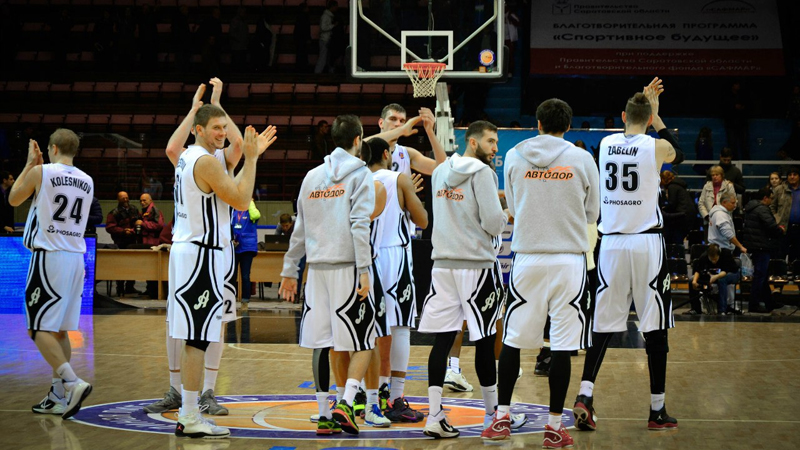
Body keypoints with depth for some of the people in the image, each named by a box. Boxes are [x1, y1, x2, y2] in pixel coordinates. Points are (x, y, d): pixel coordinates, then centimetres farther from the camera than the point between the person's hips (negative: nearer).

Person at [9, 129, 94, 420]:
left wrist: (30, 164, 18)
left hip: (49, 257, -6)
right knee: (59, 330, 12)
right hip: (76, 258, 6)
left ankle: (73, 383, -21)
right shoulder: (87, 181, 11)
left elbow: (14, 199, 10)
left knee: (39, 329, -5)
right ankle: (58, 396, 13)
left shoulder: (41, 172, -7)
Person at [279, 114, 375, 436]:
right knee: (363, 341, 2)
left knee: (321, 342, 8)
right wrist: (364, 271, -15)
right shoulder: (359, 174, -3)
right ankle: (346, 403, -13)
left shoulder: (312, 176, 13)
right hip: (347, 266, -5)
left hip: (317, 267, 5)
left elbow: (300, 229, 16)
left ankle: (324, 415, 9)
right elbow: (359, 225, -13)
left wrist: (289, 271, 22)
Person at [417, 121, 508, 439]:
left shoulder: (440, 172, 12)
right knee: (485, 341, 6)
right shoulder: (482, 172, -9)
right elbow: (492, 222, -16)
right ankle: (494, 411, 18)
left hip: (443, 263, 6)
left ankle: (434, 416, -5)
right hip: (477, 264, -6)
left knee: (442, 340, 2)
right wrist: (507, 217, 6)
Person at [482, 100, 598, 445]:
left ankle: (502, 418, 14)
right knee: (562, 345, 2)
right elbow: (592, 213, 9)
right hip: (569, 259, -1)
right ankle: (554, 427, 5)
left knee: (512, 340, 11)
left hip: (527, 258, 1)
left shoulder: (514, 156, 2)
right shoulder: (582, 159, -2)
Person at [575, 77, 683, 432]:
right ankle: (657, 411, 9)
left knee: (604, 325, 8)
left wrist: (643, 103, 33)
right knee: (655, 327, 4)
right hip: (647, 243, -3)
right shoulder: (657, 146, -5)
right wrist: (655, 114, 24)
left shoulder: (605, 144, 5)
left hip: (611, 243, 3)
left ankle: (584, 396, -7)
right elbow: (679, 155, 20)